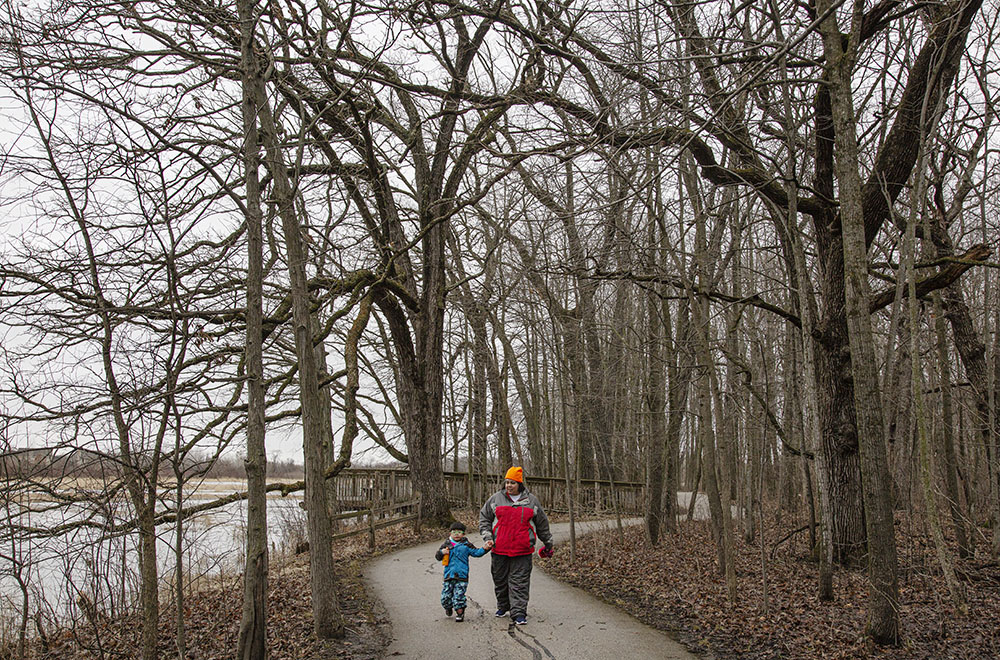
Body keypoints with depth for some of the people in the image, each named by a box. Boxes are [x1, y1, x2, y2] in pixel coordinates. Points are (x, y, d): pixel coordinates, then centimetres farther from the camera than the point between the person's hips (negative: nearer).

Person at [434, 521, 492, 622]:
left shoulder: (466, 545, 5)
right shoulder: (446, 545, 9)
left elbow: (476, 552, 6)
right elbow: (437, 556, 12)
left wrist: (485, 548, -9)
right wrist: (441, 552, -10)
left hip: (462, 576, -2)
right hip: (449, 576, 2)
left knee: (459, 596, -6)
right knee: (445, 597, 4)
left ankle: (460, 613, 11)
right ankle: (448, 608, 33)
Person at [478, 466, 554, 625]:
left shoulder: (532, 501, 6)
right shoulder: (496, 499, 6)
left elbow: (542, 524, 15)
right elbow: (484, 518, 12)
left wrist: (548, 544, 20)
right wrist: (487, 537, -1)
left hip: (522, 552, -1)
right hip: (499, 549, 2)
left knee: (519, 582, -5)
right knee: (500, 580, 12)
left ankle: (519, 613, -2)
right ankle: (503, 606, 32)